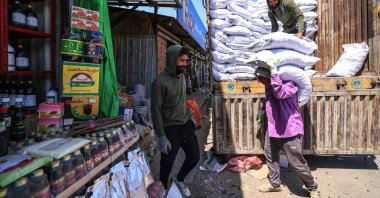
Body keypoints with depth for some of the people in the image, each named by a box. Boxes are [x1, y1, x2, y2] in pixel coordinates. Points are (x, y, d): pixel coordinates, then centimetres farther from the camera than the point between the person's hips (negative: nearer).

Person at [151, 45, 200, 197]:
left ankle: (179, 180, 40)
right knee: (167, 164, 6)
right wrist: (162, 136, -19)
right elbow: (156, 110, -18)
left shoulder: (182, 77, 5)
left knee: (195, 157, 13)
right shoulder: (160, 81, -18)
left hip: (186, 124, 7)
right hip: (170, 128, -7)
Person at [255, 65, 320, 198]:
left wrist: (274, 74, -41)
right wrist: (263, 110, 34)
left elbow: (280, 93, -42)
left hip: (290, 130, -8)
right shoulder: (269, 86, 5)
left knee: (297, 163, 2)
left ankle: (312, 187, 27)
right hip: (272, 129, 8)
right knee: (270, 156, 18)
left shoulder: (288, 84, -20)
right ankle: (275, 184, 37)